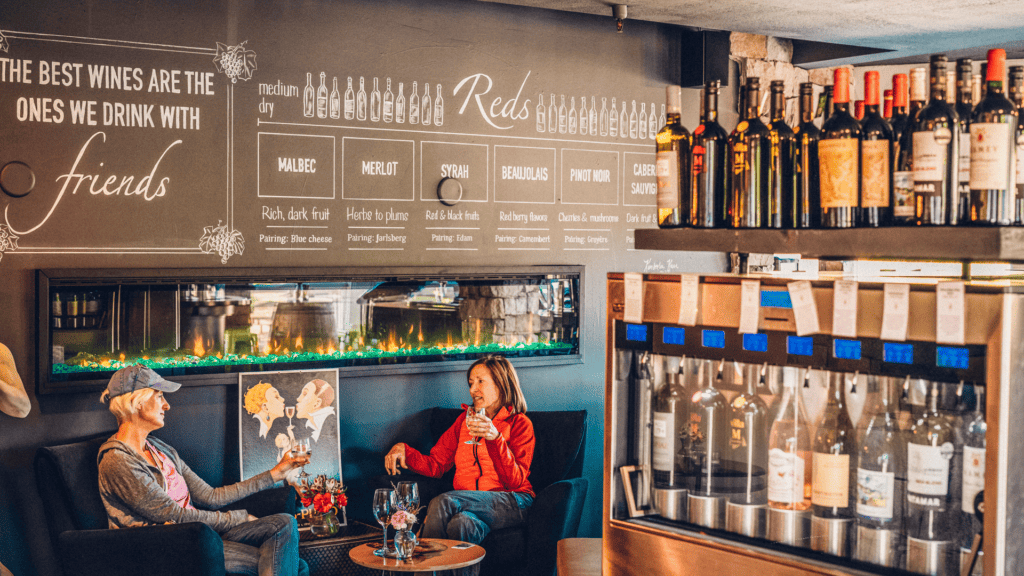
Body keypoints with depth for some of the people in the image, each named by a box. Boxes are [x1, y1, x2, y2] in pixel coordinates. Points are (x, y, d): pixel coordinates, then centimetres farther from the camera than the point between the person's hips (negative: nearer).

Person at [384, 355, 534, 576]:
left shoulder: (520, 424, 5)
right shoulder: (466, 419, 22)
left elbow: (514, 481, -8)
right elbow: (435, 465, 17)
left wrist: (495, 438, -20)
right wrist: (404, 450, 0)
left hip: (512, 503, -4)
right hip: (471, 505, 4)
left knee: (444, 502, -31)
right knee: (462, 524, -34)